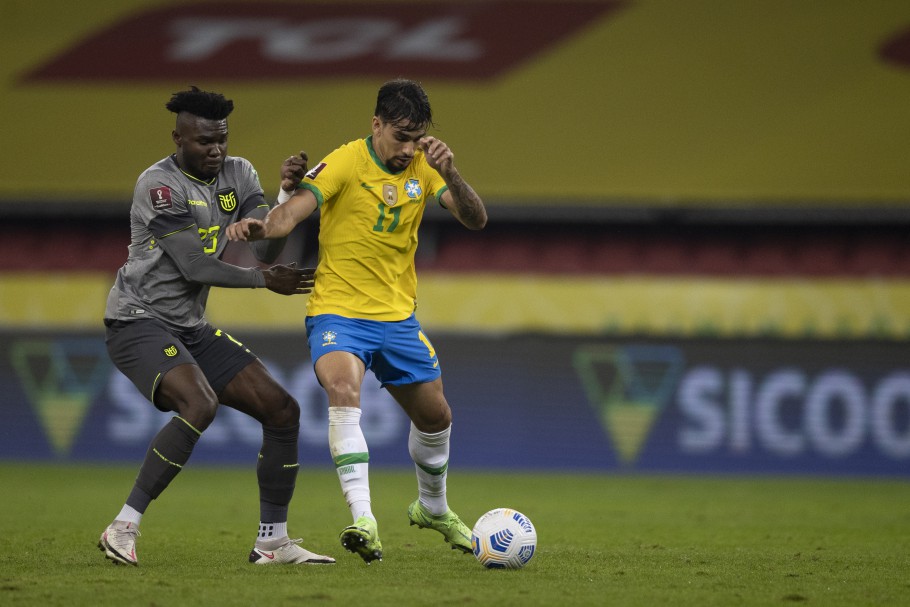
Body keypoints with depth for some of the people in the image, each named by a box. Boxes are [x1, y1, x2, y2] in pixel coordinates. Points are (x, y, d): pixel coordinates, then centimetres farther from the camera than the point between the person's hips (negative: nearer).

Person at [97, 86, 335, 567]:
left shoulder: (237, 175, 6)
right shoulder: (159, 184, -16)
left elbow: (266, 246, -1)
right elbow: (195, 264, -19)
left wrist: (289, 194, -18)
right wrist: (267, 281, -11)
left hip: (191, 328, 8)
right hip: (138, 322, -8)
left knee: (282, 410, 0)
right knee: (200, 405, -32)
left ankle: (273, 541, 11)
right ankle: (123, 527, -26)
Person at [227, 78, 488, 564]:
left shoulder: (423, 167, 0)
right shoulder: (346, 163, -15)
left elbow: (475, 220, -8)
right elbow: (293, 211, -27)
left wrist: (450, 176, -27)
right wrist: (262, 227, -50)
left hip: (397, 316, 6)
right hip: (337, 311, -6)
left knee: (435, 417, 15)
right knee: (343, 392, -33)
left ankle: (433, 508, 45)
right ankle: (363, 521, -37)